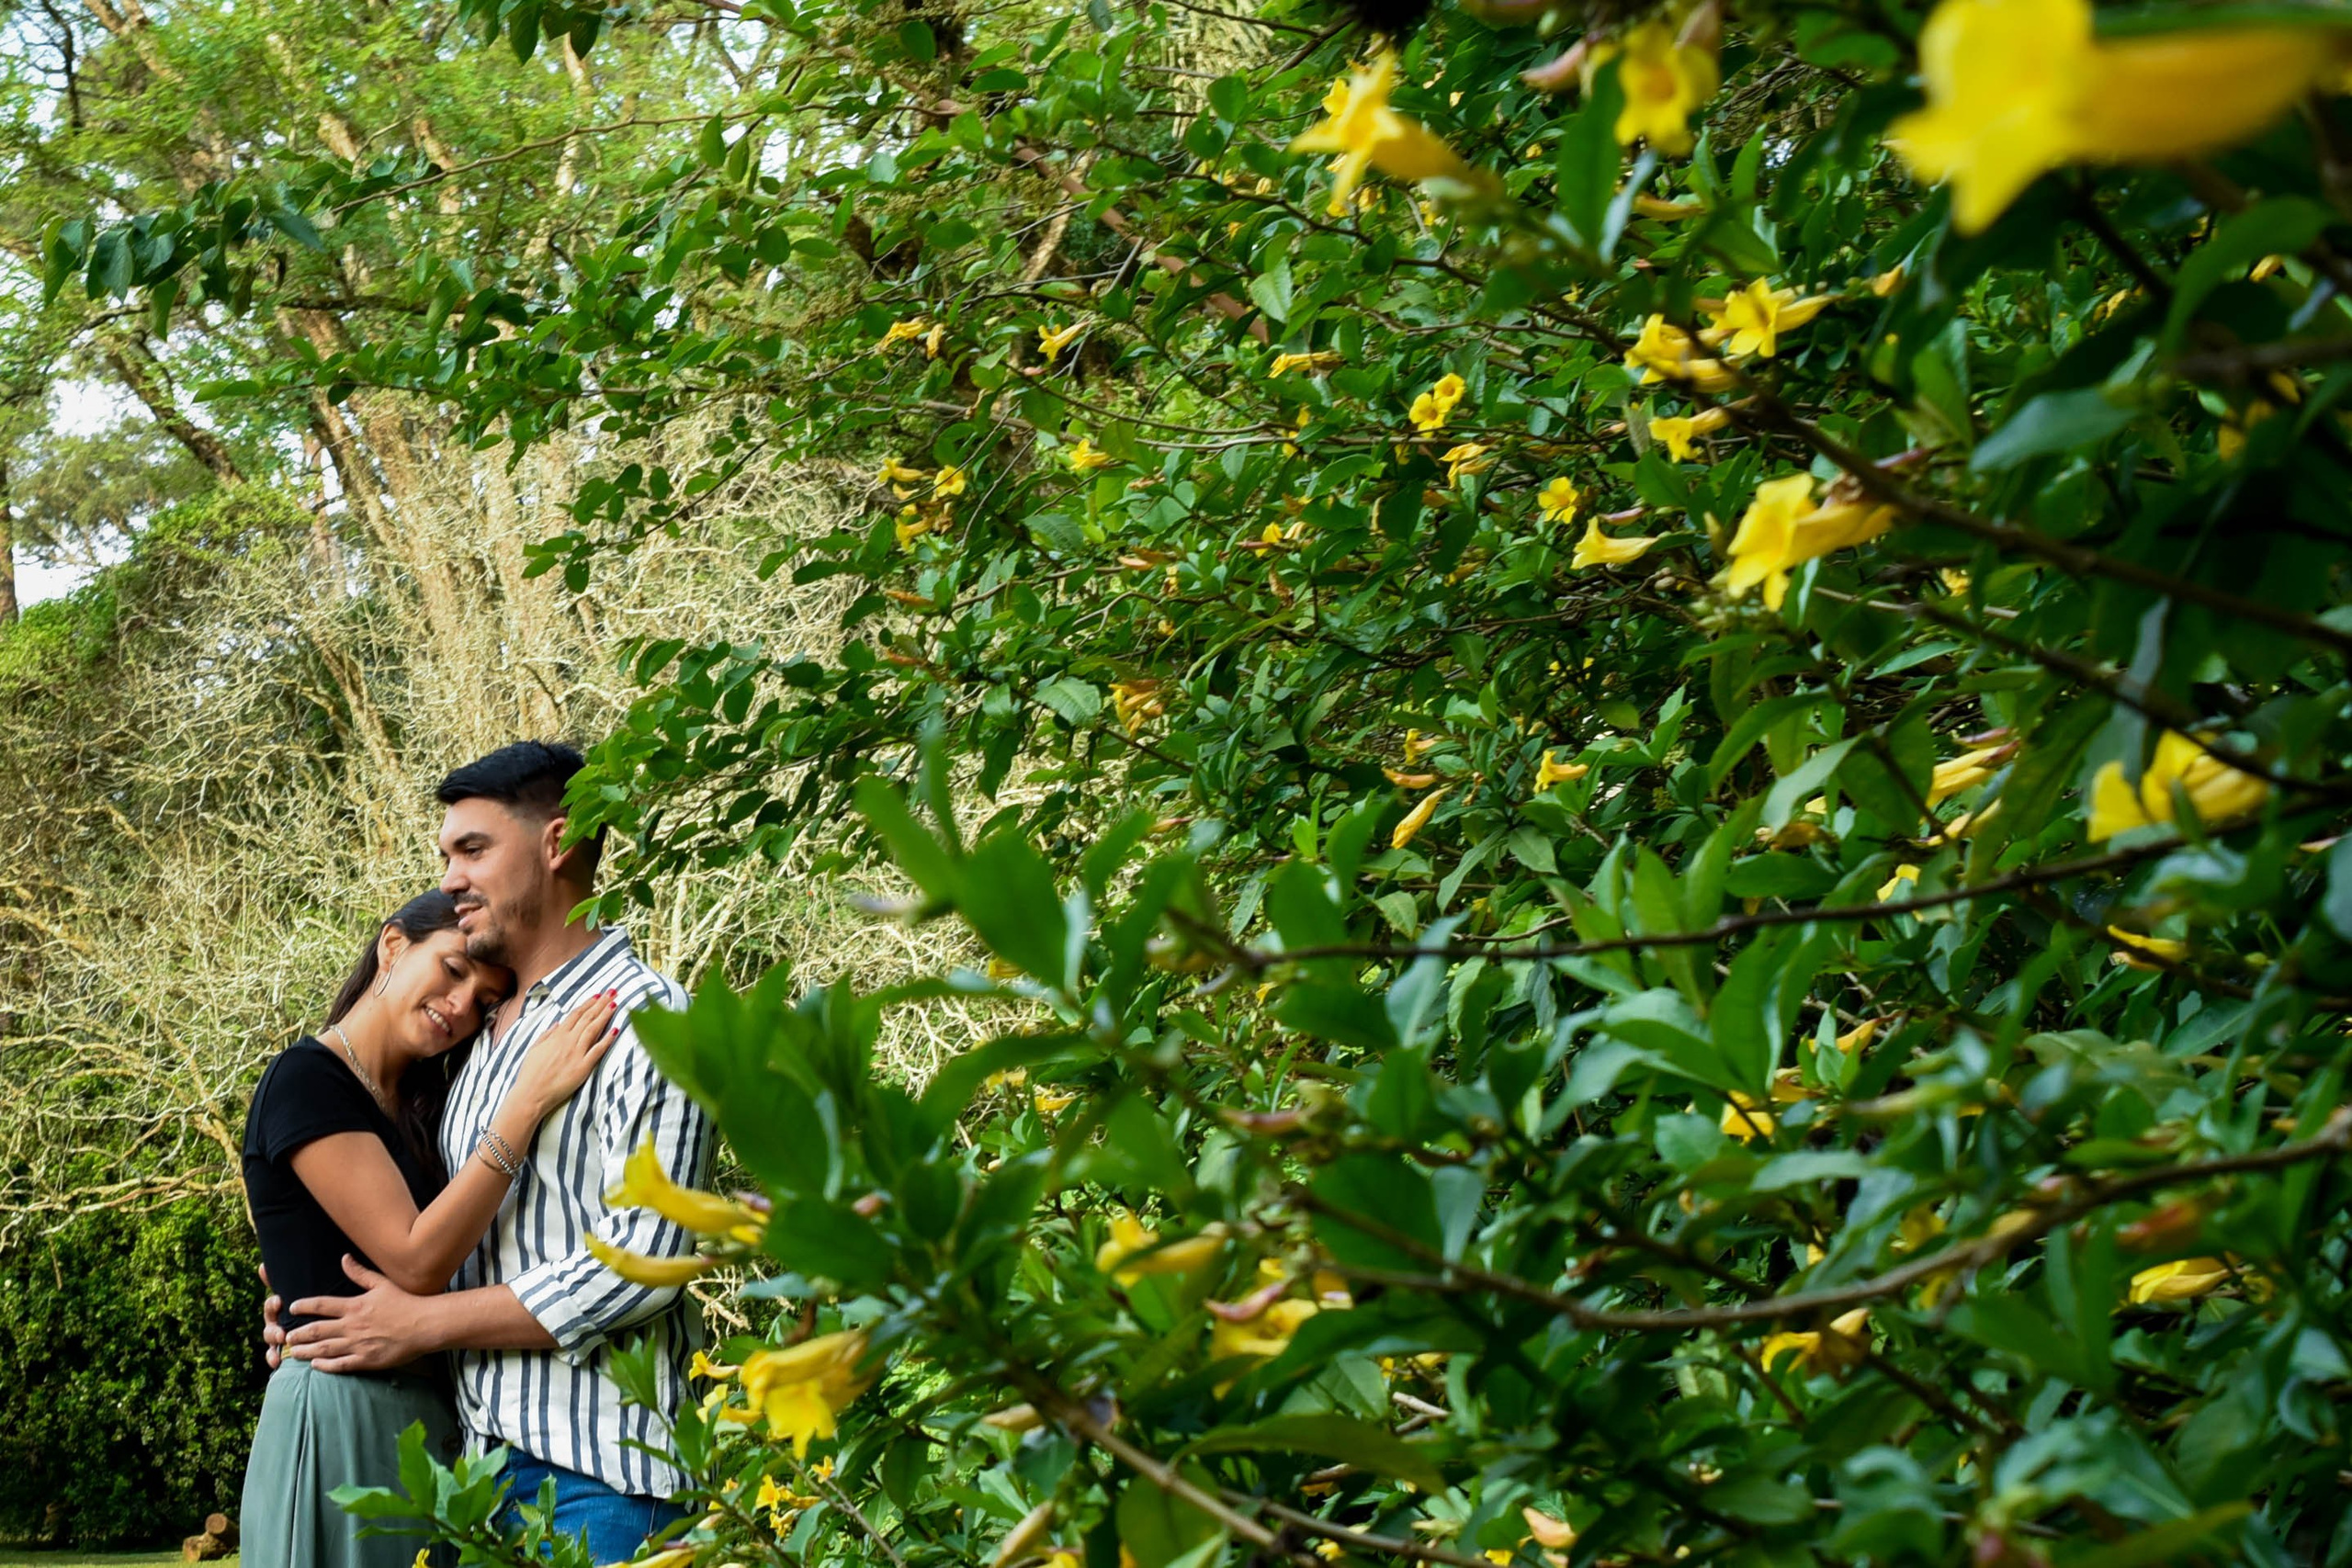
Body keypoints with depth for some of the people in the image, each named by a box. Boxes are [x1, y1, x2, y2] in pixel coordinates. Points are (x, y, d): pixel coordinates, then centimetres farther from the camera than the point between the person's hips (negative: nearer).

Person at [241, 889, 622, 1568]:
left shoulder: (415, 1106, 17)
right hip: (340, 1415, -8)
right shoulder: (306, 1077, -11)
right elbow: (415, 1263, -19)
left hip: (426, 1417, 8)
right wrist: (527, 1102, -22)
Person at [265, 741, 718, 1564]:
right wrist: (338, 1303, 6)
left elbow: (640, 1265, -17)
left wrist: (425, 1321, -12)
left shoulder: (648, 1023, -9)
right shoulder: (480, 1036, 17)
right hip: (480, 1453, 7)